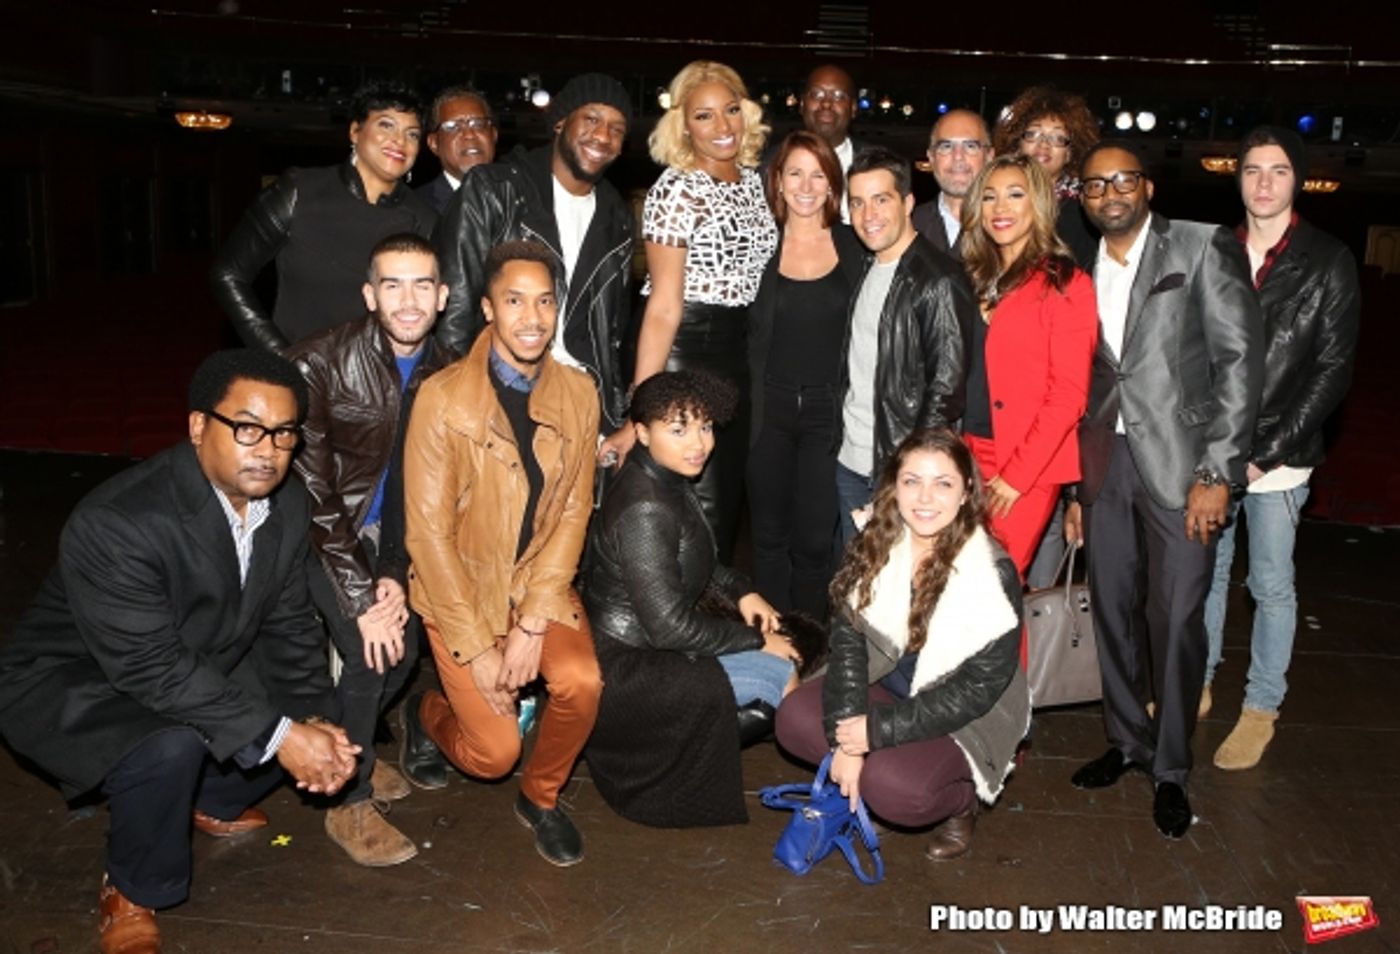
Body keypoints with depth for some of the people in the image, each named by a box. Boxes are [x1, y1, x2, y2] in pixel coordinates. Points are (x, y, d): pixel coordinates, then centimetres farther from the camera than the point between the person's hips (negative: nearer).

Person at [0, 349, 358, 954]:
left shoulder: (288, 505, -10)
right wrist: (276, 735, -33)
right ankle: (132, 891, -3)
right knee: (171, 744, -34)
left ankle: (210, 801, 23)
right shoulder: (115, 523, -33)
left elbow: (288, 625, -2)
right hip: (75, 687, -7)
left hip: (200, 667, 7)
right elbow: (151, 668, -33)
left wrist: (315, 719, -17)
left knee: (312, 714, -4)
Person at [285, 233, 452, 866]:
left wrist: (395, 573, -11)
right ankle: (349, 802, 2)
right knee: (365, 650, -19)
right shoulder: (320, 362, -25)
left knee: (402, 644, -3)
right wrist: (361, 599, -24)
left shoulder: (442, 375, -7)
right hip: (310, 529, -5)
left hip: (373, 529, 5)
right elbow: (311, 493, -24)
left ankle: (352, 747, 27)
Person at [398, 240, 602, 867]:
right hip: (459, 585, -3)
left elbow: (573, 512, -4)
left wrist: (533, 624, -14)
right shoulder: (443, 398, -18)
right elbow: (428, 533, -15)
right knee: (493, 753, -10)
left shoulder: (578, 393, -7)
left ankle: (541, 798, 7)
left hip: (541, 581, 3)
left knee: (581, 682, -24)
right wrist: (477, 650, -16)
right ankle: (426, 714, 27)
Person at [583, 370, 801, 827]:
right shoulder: (643, 510, -27)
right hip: (623, 667, -10)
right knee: (780, 677, -11)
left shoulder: (668, 480, 2)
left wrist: (741, 591, 6)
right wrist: (757, 640, -14)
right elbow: (670, 626, -25)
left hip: (645, 643, 10)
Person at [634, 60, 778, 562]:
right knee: (698, 506, 0)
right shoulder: (677, 190, -13)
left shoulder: (751, 179, 8)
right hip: (685, 350, -7)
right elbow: (664, 307, -16)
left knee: (728, 500, 17)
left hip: (736, 350, 7)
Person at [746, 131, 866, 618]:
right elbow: (746, 333, 6)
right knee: (770, 536, 7)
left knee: (815, 539, 0)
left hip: (828, 409, 0)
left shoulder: (852, 247, 4)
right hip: (769, 407, 1)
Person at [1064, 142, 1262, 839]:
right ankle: (1127, 740, 28)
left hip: (1179, 462, -4)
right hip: (1105, 462, 5)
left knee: (1175, 617, -1)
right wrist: (1073, 487, 10)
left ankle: (1170, 768, 15)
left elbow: (1240, 358, -7)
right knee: (1112, 609, 10)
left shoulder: (1203, 248, -2)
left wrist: (1217, 471, -13)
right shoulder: (1082, 274, 13)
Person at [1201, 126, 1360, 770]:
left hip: (1277, 457, -3)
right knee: (1204, 571, 13)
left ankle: (1261, 709, 20)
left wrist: (1266, 451, -12)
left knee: (1271, 585, 6)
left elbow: (1332, 370, -6)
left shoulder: (1328, 262, -3)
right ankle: (1195, 686, 29)